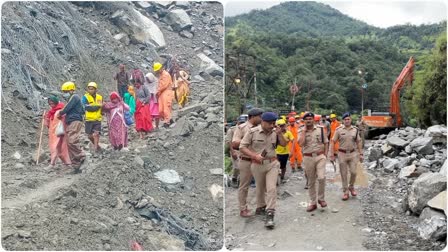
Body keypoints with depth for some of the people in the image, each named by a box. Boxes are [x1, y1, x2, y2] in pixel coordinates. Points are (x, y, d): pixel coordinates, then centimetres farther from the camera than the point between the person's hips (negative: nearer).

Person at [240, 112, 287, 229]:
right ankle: (261, 207, 41)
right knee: (260, 188, 17)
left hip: (272, 164, 1)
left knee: (271, 188, -11)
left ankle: (270, 215, -9)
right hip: (257, 165, -1)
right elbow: (242, 147, -9)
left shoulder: (275, 133, -1)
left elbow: (284, 144, 4)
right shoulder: (252, 132, -10)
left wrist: (279, 133, -12)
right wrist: (255, 155, -22)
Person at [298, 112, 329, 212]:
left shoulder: (320, 128, 2)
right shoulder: (301, 131, 0)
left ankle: (321, 198, 5)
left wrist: (325, 154, -1)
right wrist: (304, 130, -12)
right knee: (311, 182, 9)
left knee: (321, 177, -18)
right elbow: (301, 143, -18)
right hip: (308, 158, 1)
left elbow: (326, 142, 9)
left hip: (320, 156, -1)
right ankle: (313, 203, 21)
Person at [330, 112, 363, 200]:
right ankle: (345, 192, 16)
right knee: (343, 174, 5)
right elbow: (333, 142, -3)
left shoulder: (355, 130, 4)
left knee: (353, 172, -1)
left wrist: (361, 154, 8)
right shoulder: (339, 130, -4)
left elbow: (358, 142, 11)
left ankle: (351, 187, 26)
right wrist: (331, 155, -7)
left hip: (353, 154, 1)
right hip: (342, 154, -1)